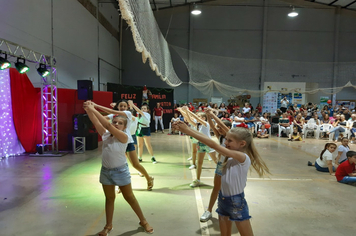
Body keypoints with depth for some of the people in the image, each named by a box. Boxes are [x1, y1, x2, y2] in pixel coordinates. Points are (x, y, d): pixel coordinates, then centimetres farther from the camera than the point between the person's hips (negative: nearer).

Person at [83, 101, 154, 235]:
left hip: (120, 171, -4)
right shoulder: (105, 134, -2)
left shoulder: (124, 137, -18)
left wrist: (93, 109, -29)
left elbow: (107, 125, -28)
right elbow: (96, 122, -12)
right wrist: (88, 110, -28)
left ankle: (143, 221, 27)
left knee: (129, 197, 9)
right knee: (109, 198, 16)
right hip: (106, 170, 4)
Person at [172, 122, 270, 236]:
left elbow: (213, 145, -30)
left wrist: (188, 131, -30)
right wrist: (187, 129, -24)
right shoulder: (226, 155, -1)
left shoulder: (243, 158, -24)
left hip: (237, 202, -6)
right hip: (222, 199, 7)